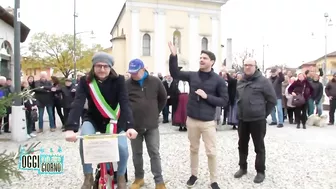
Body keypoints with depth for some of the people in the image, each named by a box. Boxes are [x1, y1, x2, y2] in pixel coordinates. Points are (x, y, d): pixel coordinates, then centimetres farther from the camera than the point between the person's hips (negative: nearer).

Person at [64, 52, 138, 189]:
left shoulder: (118, 80, -18)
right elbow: (77, 104, -29)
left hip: (114, 121, 0)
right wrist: (70, 128, -45)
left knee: (123, 149, -16)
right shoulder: (85, 81, -16)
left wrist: (129, 126, -45)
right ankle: (88, 177, -6)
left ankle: (121, 177, 17)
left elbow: (125, 103, -28)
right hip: (93, 120, 0)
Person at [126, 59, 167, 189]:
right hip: (134, 125, 1)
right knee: (137, 154, 14)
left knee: (154, 153, 6)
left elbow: (163, 98, 10)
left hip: (152, 125, 0)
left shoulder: (155, 81, -3)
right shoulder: (127, 84, -6)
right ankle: (139, 178, 32)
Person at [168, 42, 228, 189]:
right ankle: (194, 175, 36)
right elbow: (175, 73, 6)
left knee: (211, 152, 4)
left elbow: (224, 101, -6)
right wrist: (173, 56, -7)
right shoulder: (192, 76, 2)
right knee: (194, 149, 17)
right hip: (192, 120, 3)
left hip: (208, 122, -3)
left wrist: (207, 96, -19)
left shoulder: (218, 80, -6)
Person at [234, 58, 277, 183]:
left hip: (257, 120, -5)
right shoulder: (240, 82, 9)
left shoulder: (263, 81, -8)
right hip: (242, 119, 6)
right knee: (242, 145, 14)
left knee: (259, 147, 6)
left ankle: (260, 171, 19)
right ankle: (243, 167, 30)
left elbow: (272, 100, -4)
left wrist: (264, 114, -1)